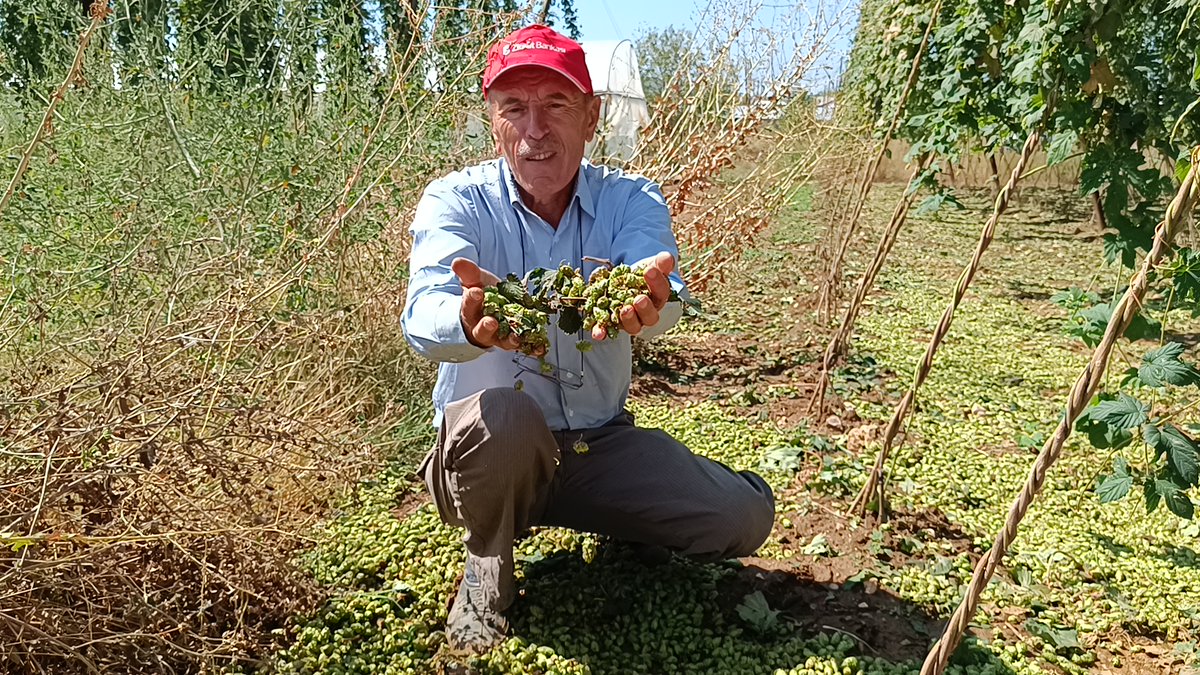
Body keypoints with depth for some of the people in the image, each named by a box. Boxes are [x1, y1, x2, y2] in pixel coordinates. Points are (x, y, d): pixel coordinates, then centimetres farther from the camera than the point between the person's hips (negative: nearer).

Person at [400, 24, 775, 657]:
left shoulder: (630, 200, -6)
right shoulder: (455, 200, -11)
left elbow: (661, 290, -28)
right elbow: (424, 320, -30)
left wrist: (646, 300, -54)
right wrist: (471, 321, -55)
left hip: (603, 444, 2)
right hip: (487, 447, -1)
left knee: (742, 517, -14)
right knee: (505, 415, -36)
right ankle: (488, 563, -4)